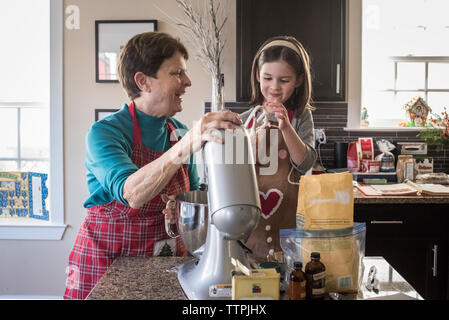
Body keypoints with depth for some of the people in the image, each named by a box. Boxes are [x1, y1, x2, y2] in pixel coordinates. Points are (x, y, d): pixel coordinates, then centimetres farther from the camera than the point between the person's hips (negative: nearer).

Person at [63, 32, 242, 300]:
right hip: (107, 260, -4)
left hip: (167, 262, 5)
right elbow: (132, 194, -33)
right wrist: (188, 145, -44)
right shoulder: (104, 133, -16)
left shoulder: (180, 133, 1)